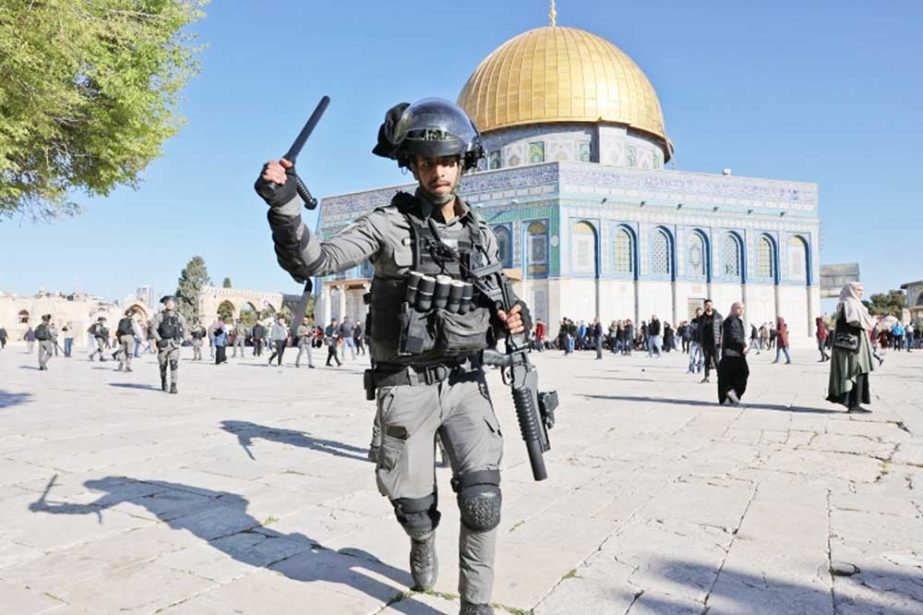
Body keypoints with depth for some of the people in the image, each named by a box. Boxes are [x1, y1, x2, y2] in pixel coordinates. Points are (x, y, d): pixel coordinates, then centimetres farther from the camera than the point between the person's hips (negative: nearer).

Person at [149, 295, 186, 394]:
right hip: (163, 343, 0)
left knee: (174, 363, -15)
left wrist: (181, 340, 6)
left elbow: (184, 329, 17)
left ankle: (173, 386, -14)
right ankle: (163, 381, 38)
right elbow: (153, 329, -8)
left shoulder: (179, 316, 5)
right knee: (163, 365, 11)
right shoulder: (159, 315, -3)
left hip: (174, 343, 0)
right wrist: (160, 340, -17)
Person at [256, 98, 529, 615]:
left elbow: (498, 311, 17)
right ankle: (424, 543, 47)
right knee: (415, 505, 9)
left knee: (482, 499, -8)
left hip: (466, 384, 3)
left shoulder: (482, 235, 7)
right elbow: (311, 262, -16)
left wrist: (513, 320, -7)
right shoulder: (389, 225, -6)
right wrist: (285, 206, -33)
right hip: (407, 388, -2)